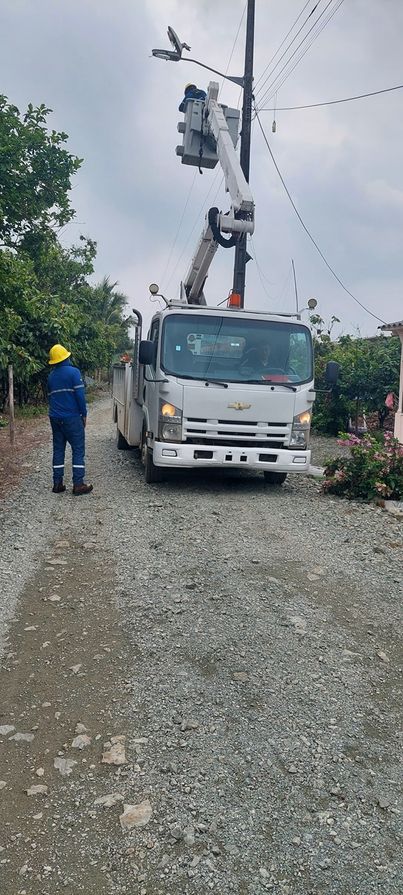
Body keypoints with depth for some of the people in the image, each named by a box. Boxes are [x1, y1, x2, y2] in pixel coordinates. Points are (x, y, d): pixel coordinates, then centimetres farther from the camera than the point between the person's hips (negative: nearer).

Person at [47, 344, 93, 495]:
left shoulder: (51, 376, 13)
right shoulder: (73, 372, -8)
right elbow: (80, 394, -13)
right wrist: (84, 414, -5)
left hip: (55, 418, 6)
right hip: (72, 418, -6)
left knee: (58, 449, 11)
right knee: (78, 450, -2)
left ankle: (57, 484, 10)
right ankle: (78, 484, -6)